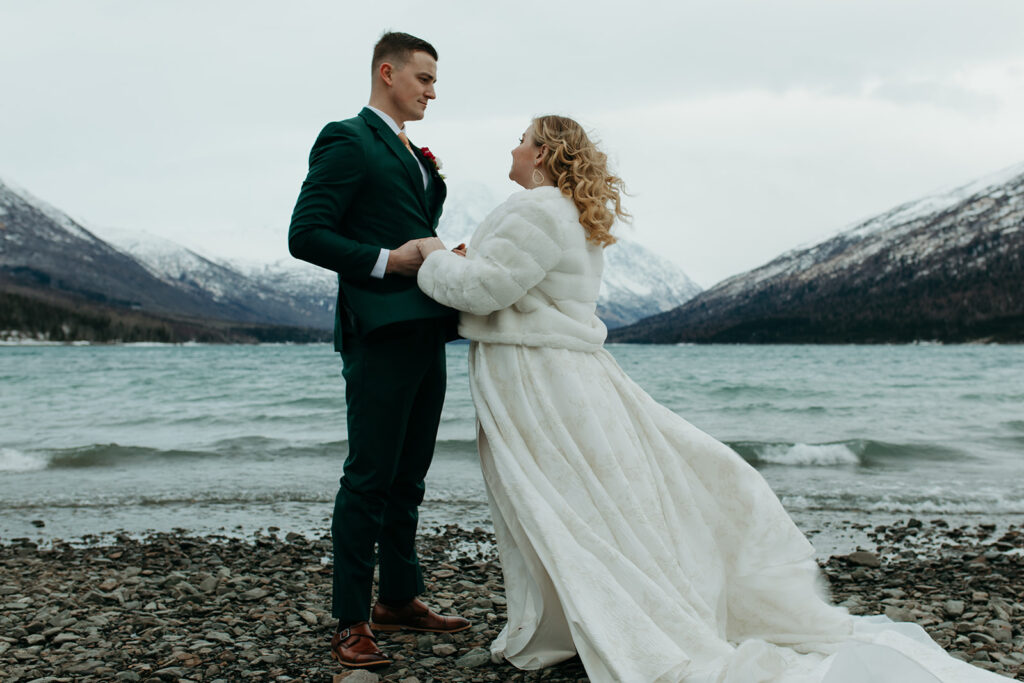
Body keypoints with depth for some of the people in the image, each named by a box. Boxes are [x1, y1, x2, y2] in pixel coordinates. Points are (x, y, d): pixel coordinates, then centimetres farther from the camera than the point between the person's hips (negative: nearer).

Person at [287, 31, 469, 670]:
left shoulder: (412, 153, 22)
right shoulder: (346, 140, -4)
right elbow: (307, 236, -13)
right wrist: (386, 260, -18)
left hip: (426, 333, 9)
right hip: (380, 334, -9)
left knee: (408, 476, 15)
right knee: (369, 477, -5)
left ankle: (399, 598, 27)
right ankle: (351, 622, 3)